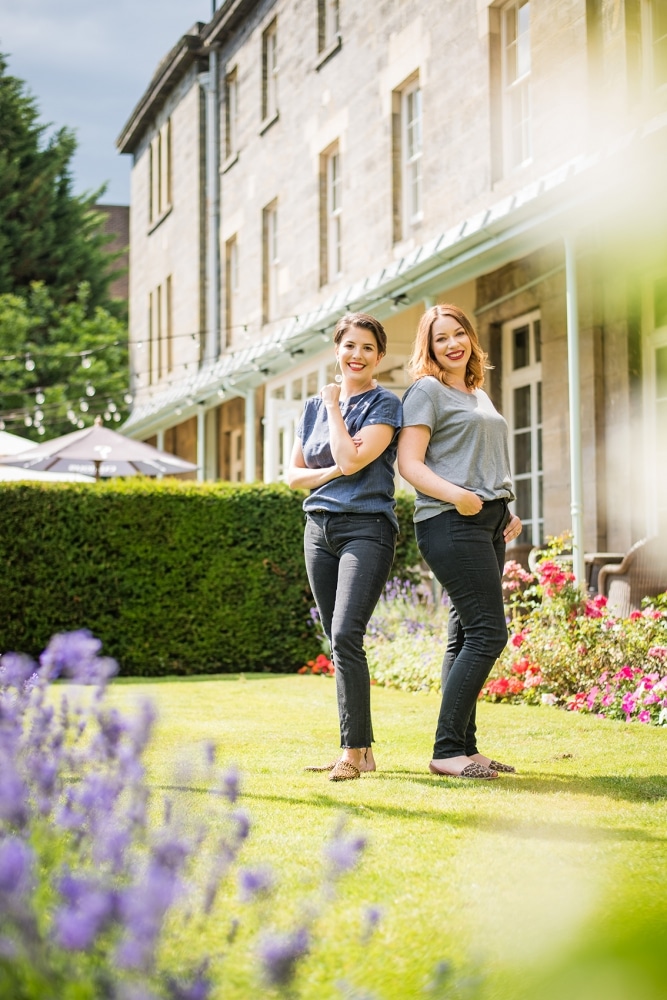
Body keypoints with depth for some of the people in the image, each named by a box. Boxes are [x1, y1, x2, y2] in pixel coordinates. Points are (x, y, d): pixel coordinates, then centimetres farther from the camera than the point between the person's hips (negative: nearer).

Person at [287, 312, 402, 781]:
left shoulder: (385, 404, -3)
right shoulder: (316, 405, 15)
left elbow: (352, 458, -16)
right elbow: (294, 474, 13)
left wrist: (334, 407, -3)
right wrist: (333, 471, -6)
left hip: (366, 527, -6)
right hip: (320, 528, 7)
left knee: (346, 635, -19)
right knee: (338, 643, 7)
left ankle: (353, 751, -16)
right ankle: (362, 749, 14)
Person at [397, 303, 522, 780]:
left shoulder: (480, 395, 23)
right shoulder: (427, 391, -3)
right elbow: (409, 462, -11)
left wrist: (508, 511, 14)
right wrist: (455, 494, -26)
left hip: (488, 521, 8)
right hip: (451, 523, -8)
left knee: (467, 636, 8)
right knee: (488, 633, -14)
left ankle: (465, 745, 11)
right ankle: (447, 750, -12)